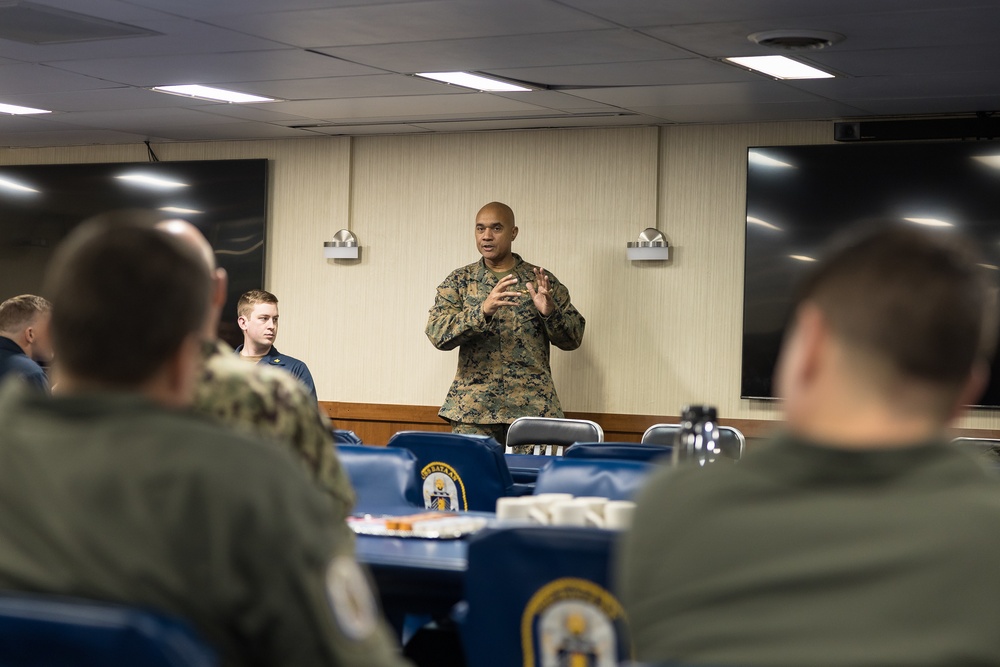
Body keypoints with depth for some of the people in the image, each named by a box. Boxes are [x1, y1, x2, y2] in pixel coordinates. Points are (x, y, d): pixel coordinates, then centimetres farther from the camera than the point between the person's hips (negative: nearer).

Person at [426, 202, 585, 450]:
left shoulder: (541, 281, 9)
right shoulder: (459, 281, 8)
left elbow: (573, 338, 8)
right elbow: (437, 333, -7)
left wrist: (550, 312, -13)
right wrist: (483, 310, -22)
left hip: (532, 407, 0)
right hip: (473, 410, 0)